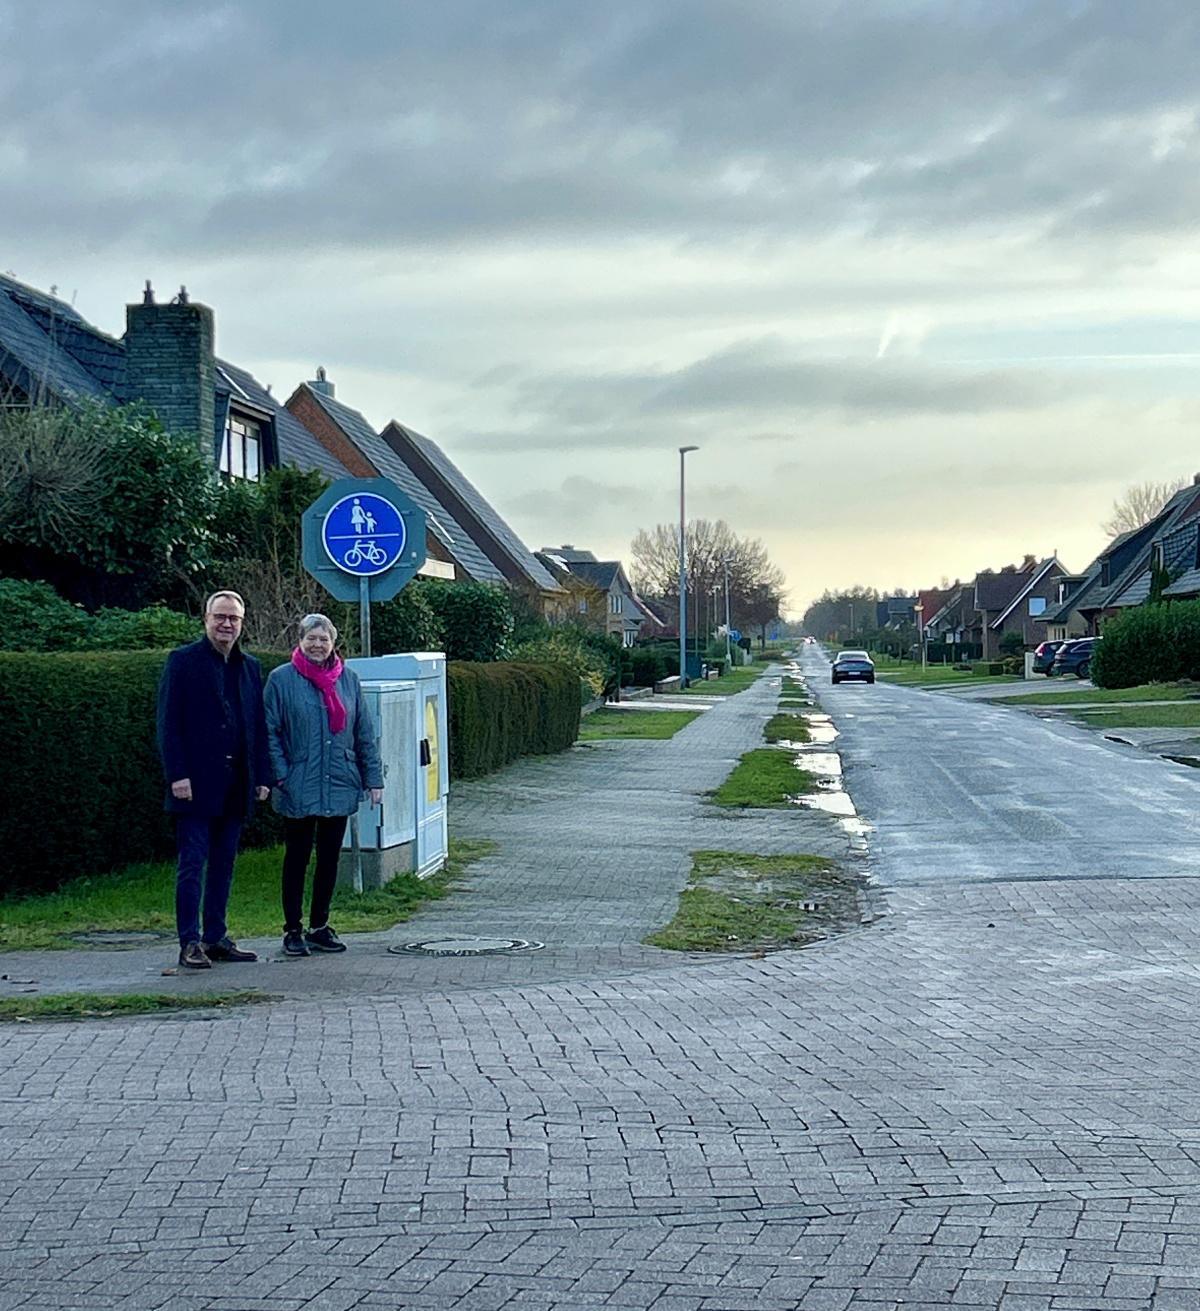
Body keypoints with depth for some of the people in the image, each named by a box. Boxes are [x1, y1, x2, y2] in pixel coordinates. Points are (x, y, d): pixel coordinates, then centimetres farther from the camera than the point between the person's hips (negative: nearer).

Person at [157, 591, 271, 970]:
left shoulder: (250, 667, 14)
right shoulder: (183, 661, -2)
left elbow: (259, 726, 16)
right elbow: (168, 723, -7)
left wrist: (262, 776, 9)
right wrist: (177, 775, -15)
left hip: (235, 783, 6)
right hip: (196, 782, -5)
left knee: (224, 862, 9)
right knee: (192, 863, -5)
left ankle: (216, 938, 15)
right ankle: (190, 943, -3)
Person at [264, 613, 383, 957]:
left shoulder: (348, 679, 8)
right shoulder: (281, 679, -3)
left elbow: (364, 732, 11)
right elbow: (270, 732, -3)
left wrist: (373, 777, 7)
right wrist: (280, 775, -12)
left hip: (339, 787, 4)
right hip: (299, 788, -4)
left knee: (329, 858, 10)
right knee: (297, 859, 3)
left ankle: (320, 927, 22)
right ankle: (293, 931, 11)